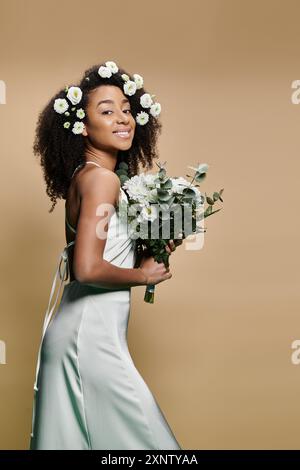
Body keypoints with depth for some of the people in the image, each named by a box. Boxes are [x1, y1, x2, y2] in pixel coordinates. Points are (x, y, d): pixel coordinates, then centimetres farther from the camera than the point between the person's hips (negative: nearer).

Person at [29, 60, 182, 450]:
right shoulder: (102, 177, -16)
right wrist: (145, 274, -10)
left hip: (79, 329, 9)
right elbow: (88, 269, -25)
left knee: (73, 435, 19)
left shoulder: (82, 176, 11)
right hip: (92, 333, -9)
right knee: (140, 435, 4)